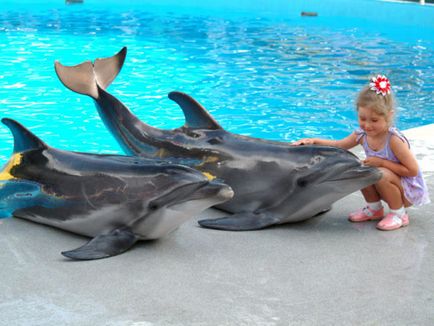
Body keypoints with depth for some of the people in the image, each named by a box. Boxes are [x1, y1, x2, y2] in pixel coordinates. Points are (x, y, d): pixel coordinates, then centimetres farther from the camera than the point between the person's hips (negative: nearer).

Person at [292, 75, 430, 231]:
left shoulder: (394, 140, -28)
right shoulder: (362, 134, -10)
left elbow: (413, 171, -26)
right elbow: (339, 145, 5)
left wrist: (381, 162, -28)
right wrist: (314, 141, -9)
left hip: (410, 191, -6)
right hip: (391, 185, 6)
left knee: (382, 174, -31)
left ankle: (399, 214, -8)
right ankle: (374, 208, 9)